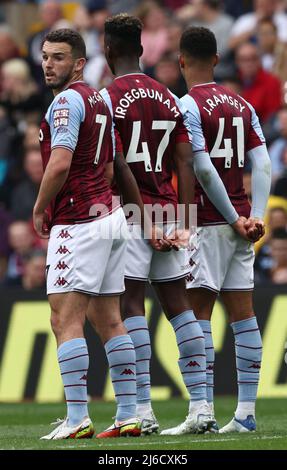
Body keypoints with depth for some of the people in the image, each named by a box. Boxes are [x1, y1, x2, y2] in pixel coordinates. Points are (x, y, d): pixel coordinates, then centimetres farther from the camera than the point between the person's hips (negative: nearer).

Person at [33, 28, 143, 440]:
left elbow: (60, 163, -23)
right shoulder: (98, 99, 17)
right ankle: (128, 416, 10)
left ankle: (77, 418, -15)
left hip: (78, 223, -9)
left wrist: (40, 210, -8)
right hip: (109, 214, 9)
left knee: (65, 321, -10)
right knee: (109, 321, 10)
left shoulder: (67, 100, -12)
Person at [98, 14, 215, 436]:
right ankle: (200, 406, 5)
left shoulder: (108, 98, -6)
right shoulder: (169, 99, 13)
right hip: (167, 212, 6)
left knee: (131, 306, -5)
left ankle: (142, 410, -9)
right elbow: (185, 164, 9)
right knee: (178, 305, 8)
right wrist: (185, 221, 10)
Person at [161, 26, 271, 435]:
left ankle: (204, 409, -9)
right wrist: (255, 216, -2)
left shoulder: (187, 106, -9)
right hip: (240, 223, 7)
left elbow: (205, 170, -16)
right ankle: (246, 413, 7)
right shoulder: (242, 105, 11)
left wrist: (234, 218, -9)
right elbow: (263, 164, 5)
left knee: (197, 314, -4)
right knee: (243, 314, 6)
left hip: (207, 222, -7)